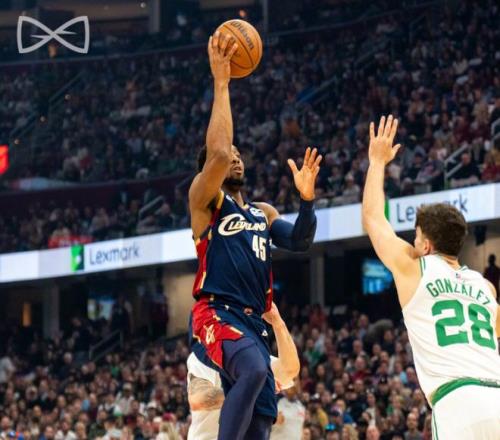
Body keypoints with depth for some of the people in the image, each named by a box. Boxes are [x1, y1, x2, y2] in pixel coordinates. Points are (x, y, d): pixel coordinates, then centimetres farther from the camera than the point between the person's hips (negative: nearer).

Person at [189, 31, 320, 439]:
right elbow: (217, 151, -15)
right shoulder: (205, 199, 4)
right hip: (216, 314, -8)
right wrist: (221, 83, -15)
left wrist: (307, 198, -7)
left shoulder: (263, 213, 26)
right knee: (254, 371, -36)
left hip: (253, 322, 8)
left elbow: (299, 241, 10)